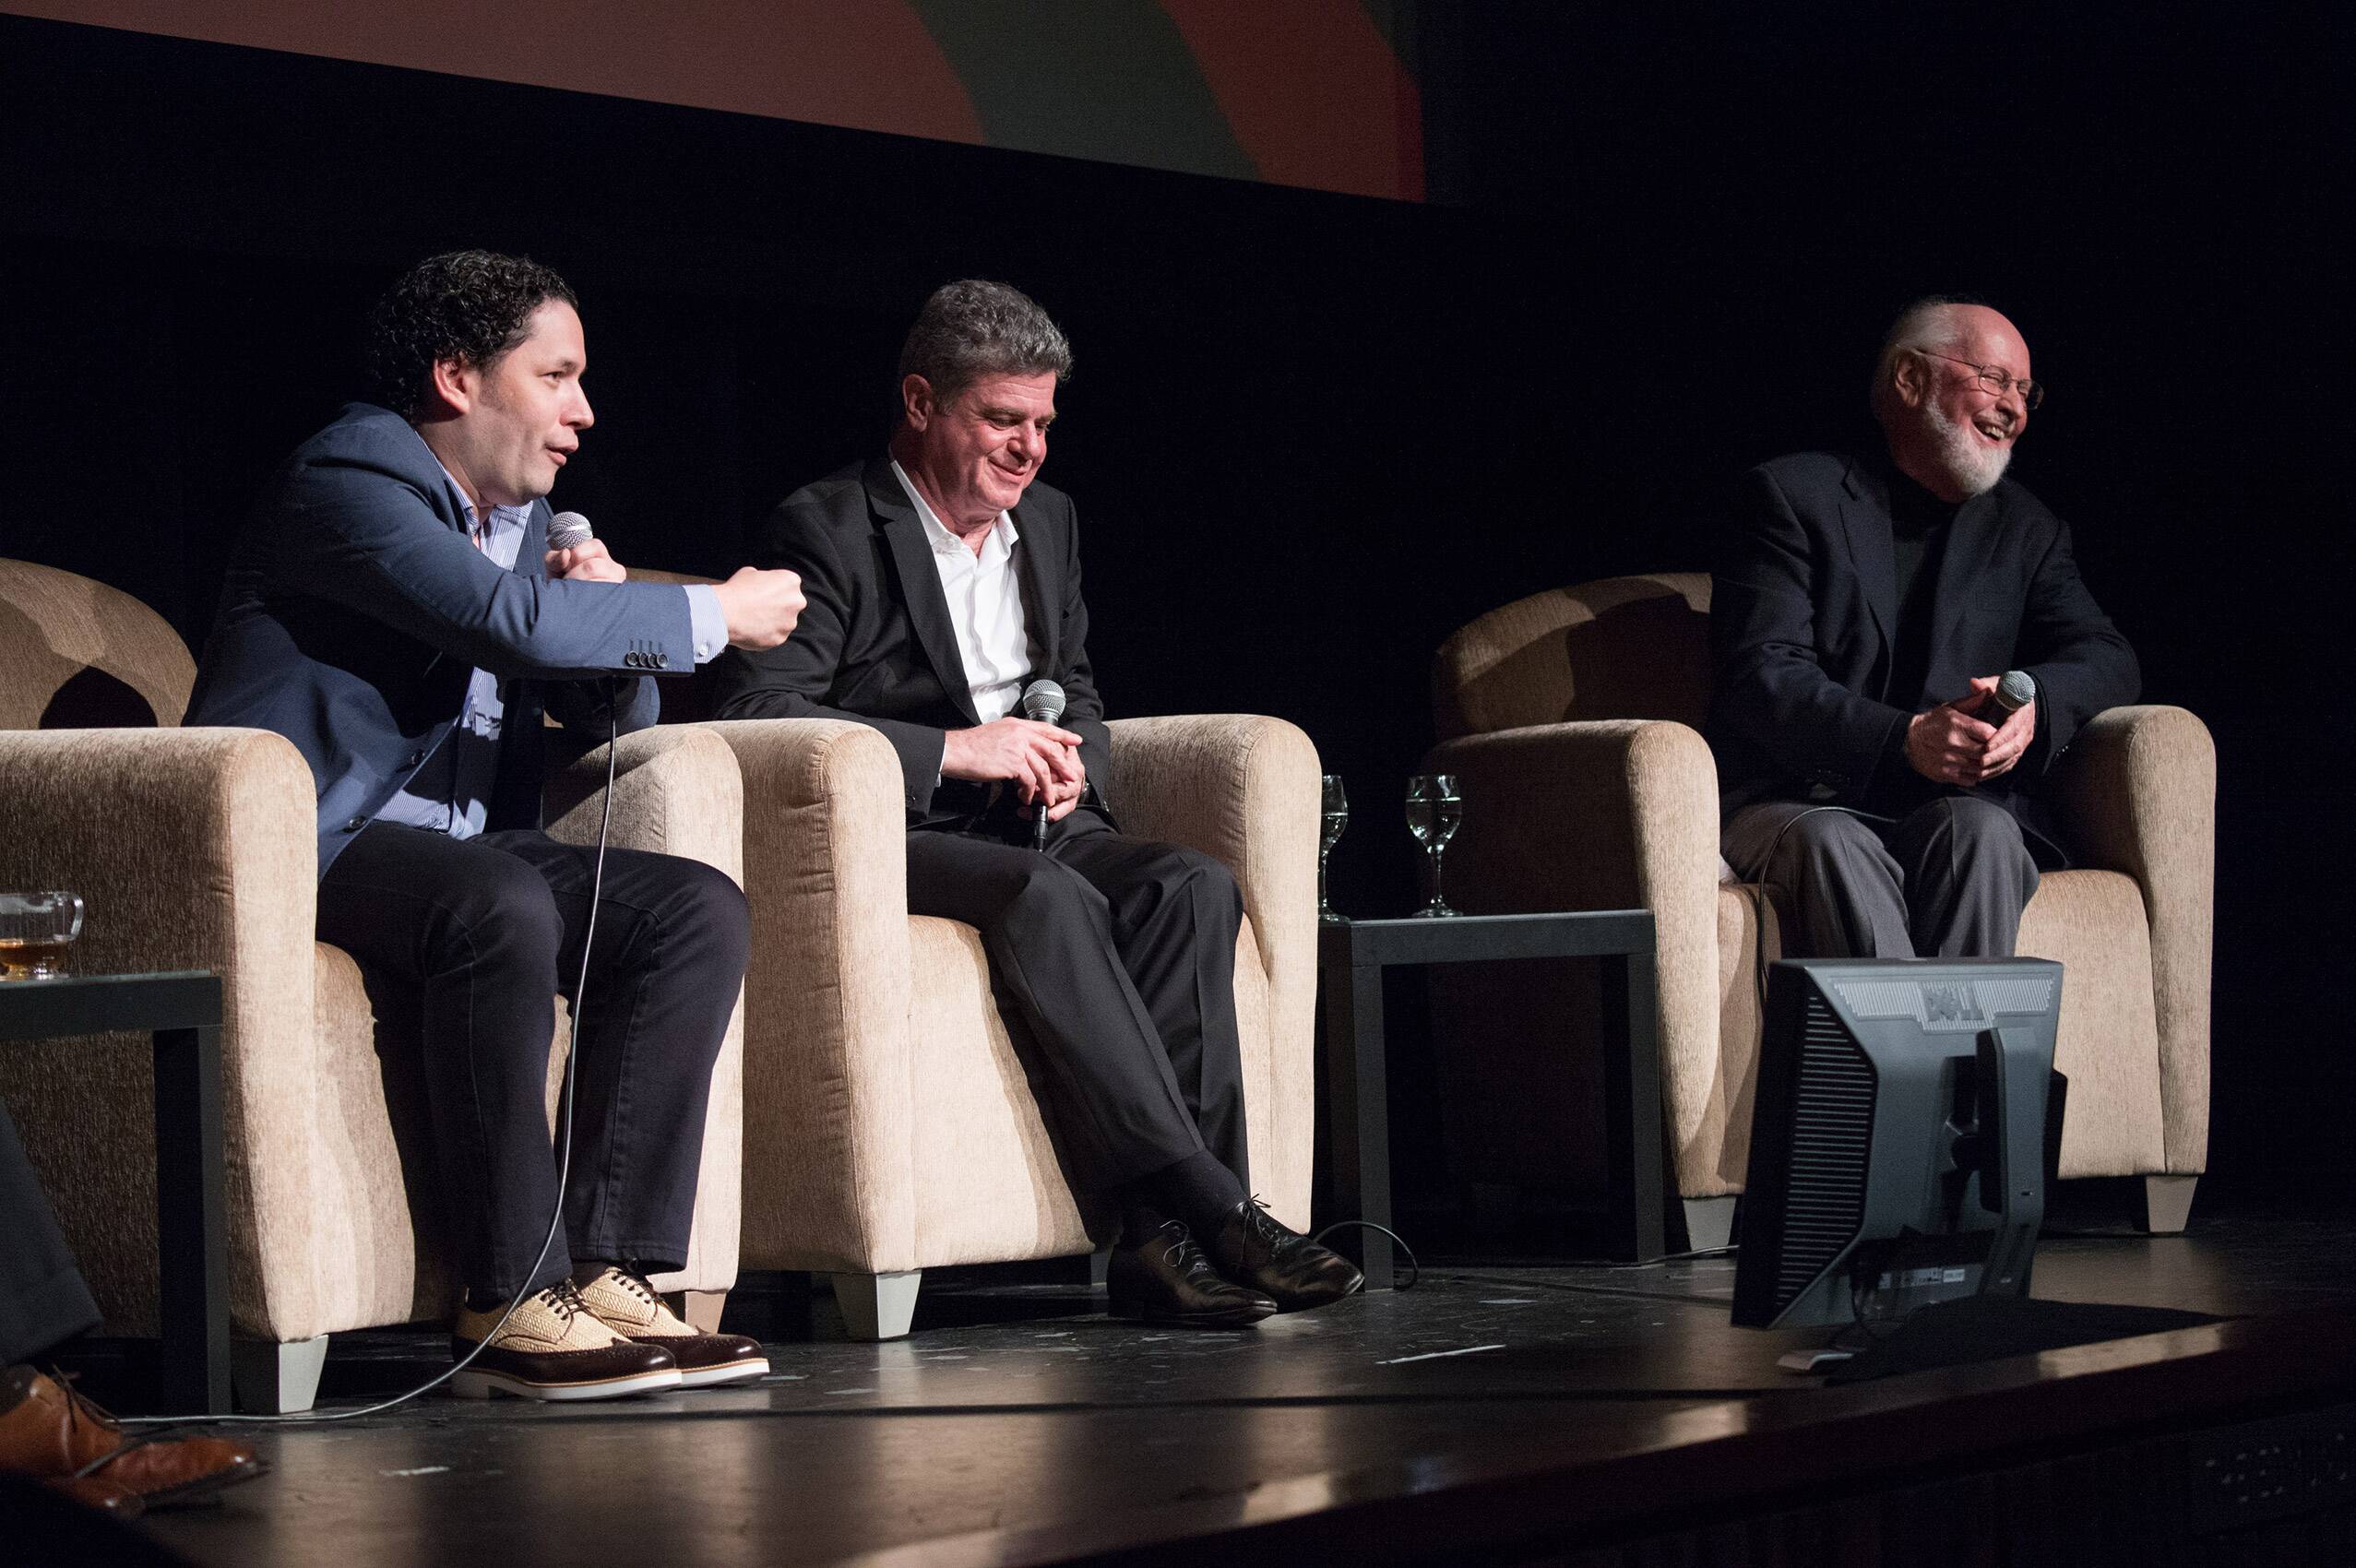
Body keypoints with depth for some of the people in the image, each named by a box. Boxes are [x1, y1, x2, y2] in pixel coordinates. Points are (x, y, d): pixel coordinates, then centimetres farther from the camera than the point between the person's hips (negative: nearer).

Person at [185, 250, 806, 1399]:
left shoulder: (524, 517, 19)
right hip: (312, 845, -9)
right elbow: (504, 617, -27)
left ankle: (607, 1269, -19)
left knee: (696, 908, -13)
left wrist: (601, 612, -1)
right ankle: (513, 1304, -33)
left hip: (458, 846, 9)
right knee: (501, 912, -37)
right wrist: (712, 616, -16)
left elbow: (617, 714, 21)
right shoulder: (351, 481, -11)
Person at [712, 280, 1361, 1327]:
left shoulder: (1047, 519, 18)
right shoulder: (826, 529, -6)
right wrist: (953, 750, -22)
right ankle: (1213, 1209, -40)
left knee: (1193, 888, -23)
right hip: (892, 839, -7)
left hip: (1028, 825, 7)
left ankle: (1163, 1238, -34)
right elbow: (757, 709, -18)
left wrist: (1071, 760, 3)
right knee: (1050, 899, -36)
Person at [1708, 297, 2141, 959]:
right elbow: (1761, 678, -9)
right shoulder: (1793, 495, 3)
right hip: (1797, 805, -3)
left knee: (1983, 830, -31)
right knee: (1836, 846, -36)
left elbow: (2106, 658, 7)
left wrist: (2033, 703, -18)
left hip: (1955, 806, 3)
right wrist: (1904, 739, -25)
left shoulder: (2028, 530, 19)